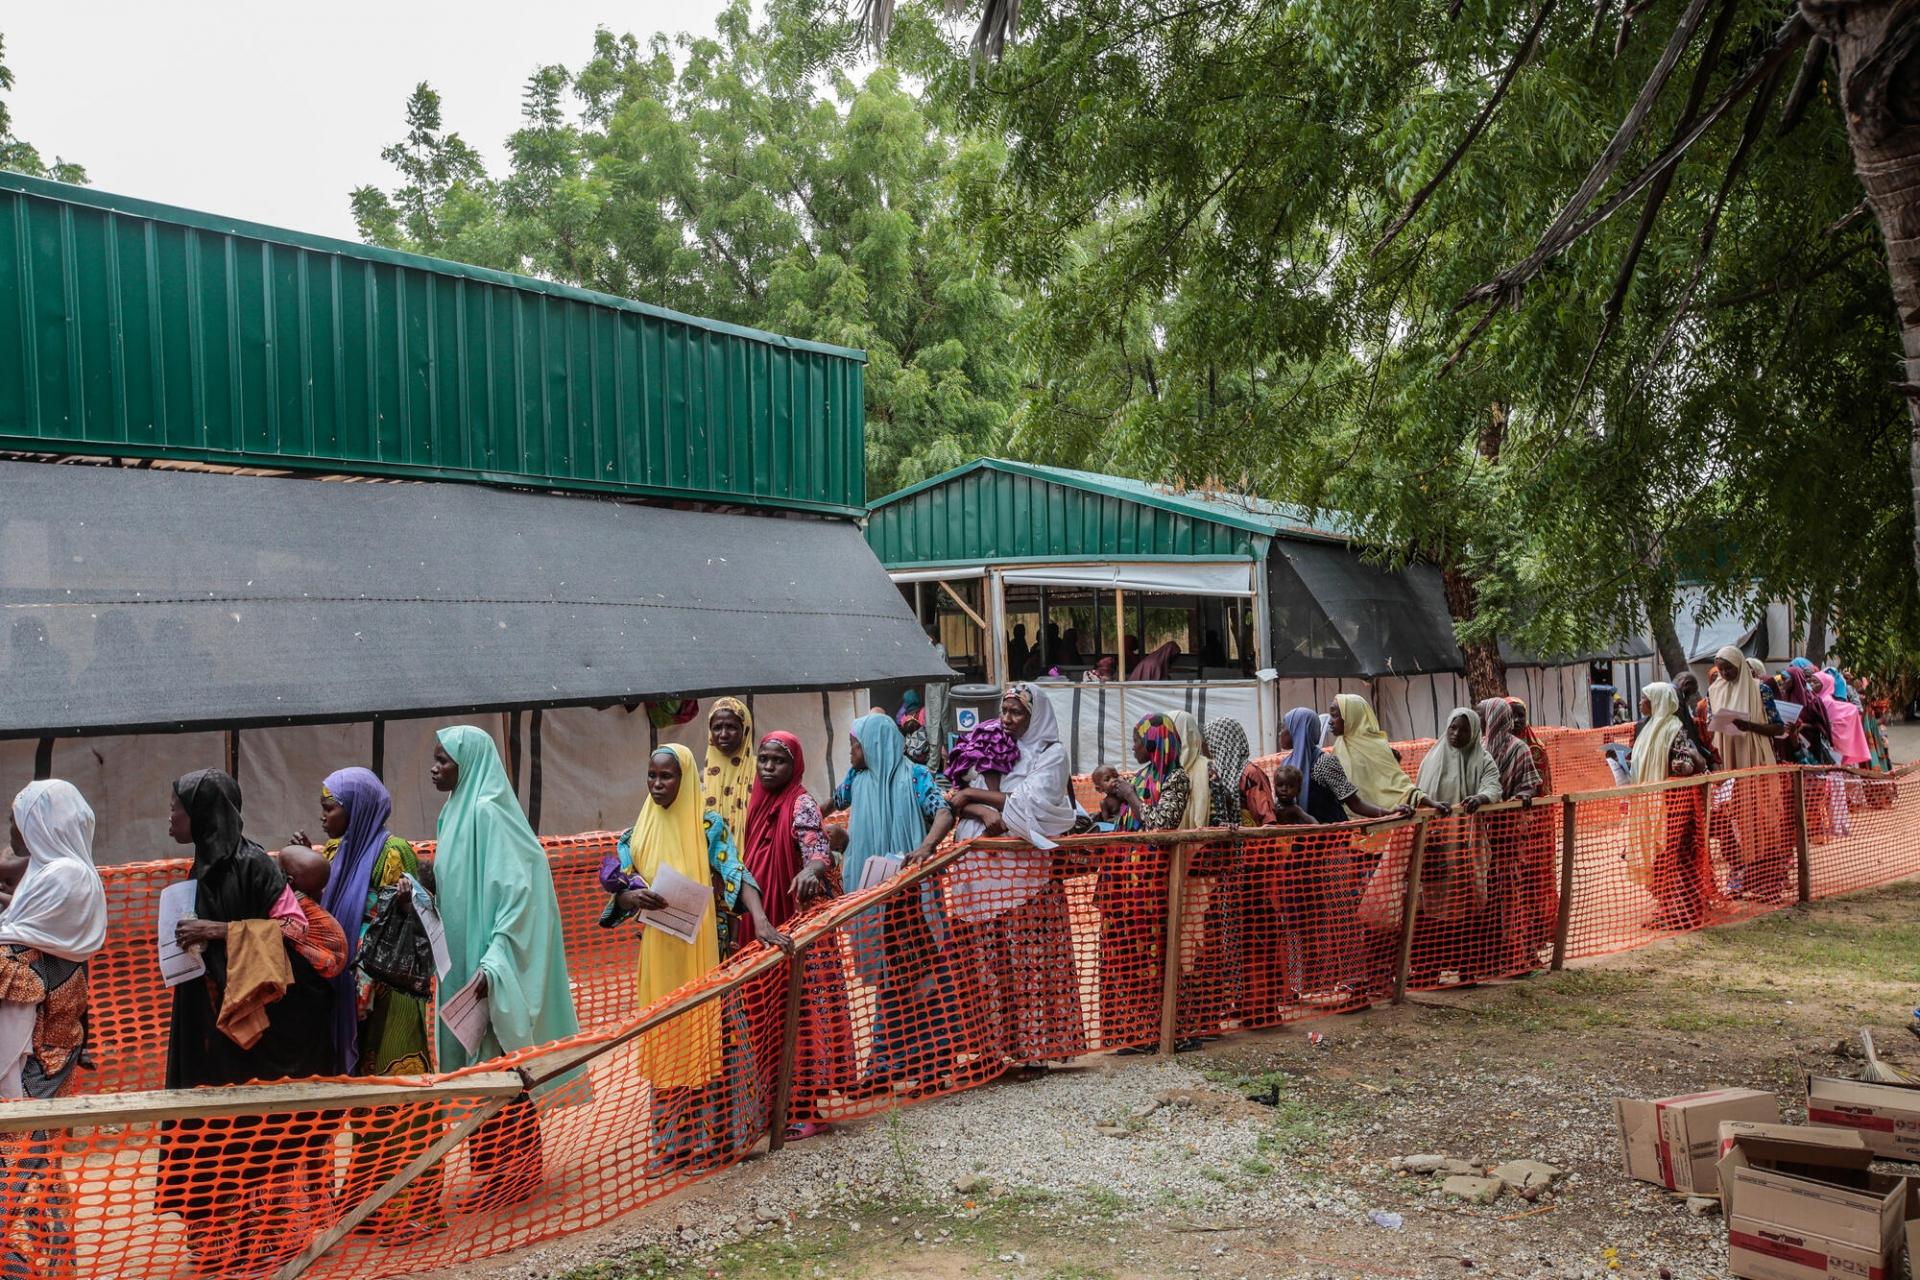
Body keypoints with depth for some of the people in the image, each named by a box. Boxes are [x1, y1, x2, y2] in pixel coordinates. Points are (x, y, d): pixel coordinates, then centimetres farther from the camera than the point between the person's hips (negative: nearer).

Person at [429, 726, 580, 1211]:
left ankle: (510, 1176, 11)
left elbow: (516, 892, -22)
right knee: (485, 1068, 13)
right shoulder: (461, 811, 12)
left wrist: (492, 963, -27)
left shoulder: (487, 812, -17)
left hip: (493, 969, -9)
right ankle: (511, 1169, 23)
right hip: (468, 962, 9)